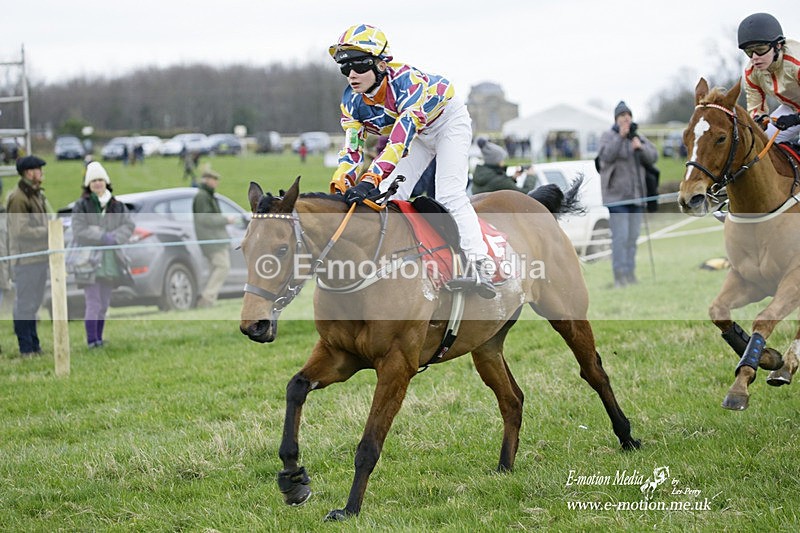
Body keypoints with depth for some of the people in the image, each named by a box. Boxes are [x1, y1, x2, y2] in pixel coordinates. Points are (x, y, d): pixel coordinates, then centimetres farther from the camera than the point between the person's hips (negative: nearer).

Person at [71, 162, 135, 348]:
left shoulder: (117, 205, 12)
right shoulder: (81, 206, 0)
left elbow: (129, 225, 4)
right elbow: (78, 230, -9)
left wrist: (114, 237, -13)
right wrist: (102, 236, -17)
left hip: (111, 261, 4)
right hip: (90, 258, -4)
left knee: (104, 305, 9)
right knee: (93, 303, -10)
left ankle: (99, 338, 16)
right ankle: (92, 340, -9)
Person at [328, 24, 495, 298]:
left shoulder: (407, 82, -41)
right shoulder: (351, 100, -20)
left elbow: (401, 139, -52)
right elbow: (352, 148, -18)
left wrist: (371, 179, -62)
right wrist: (340, 186, -36)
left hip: (449, 119, -6)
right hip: (418, 134, 7)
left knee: (449, 195, -21)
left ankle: (480, 264, -22)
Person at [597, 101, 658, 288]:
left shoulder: (638, 137, 13)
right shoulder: (608, 136, -2)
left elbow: (653, 157, 6)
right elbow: (607, 155, -18)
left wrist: (640, 147, -12)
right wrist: (621, 137, -25)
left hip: (635, 195, 6)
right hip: (616, 195, -6)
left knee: (633, 237, 8)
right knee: (620, 236, -13)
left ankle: (630, 273, 15)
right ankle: (619, 276, -14)